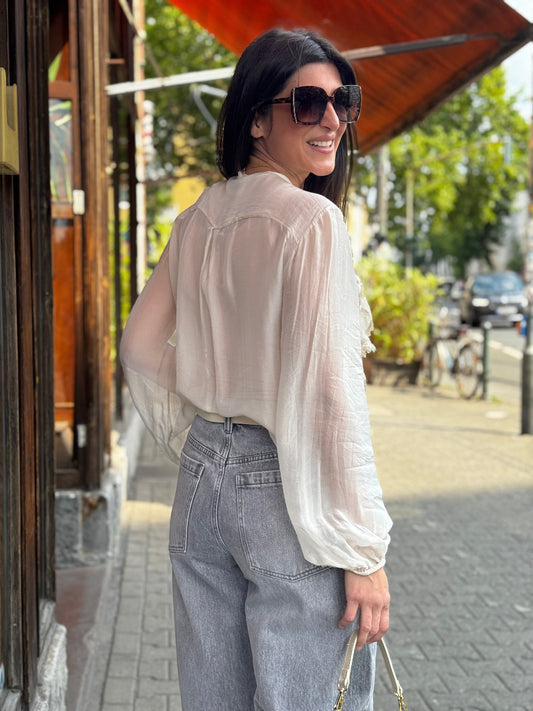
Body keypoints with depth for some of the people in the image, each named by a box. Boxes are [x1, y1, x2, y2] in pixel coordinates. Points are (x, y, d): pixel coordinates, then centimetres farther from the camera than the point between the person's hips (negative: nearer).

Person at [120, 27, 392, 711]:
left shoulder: (198, 219, 7)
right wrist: (362, 550, -15)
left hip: (203, 476, 8)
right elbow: (325, 391, -19)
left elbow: (140, 346, 14)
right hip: (284, 488, -7)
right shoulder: (310, 217, -15)